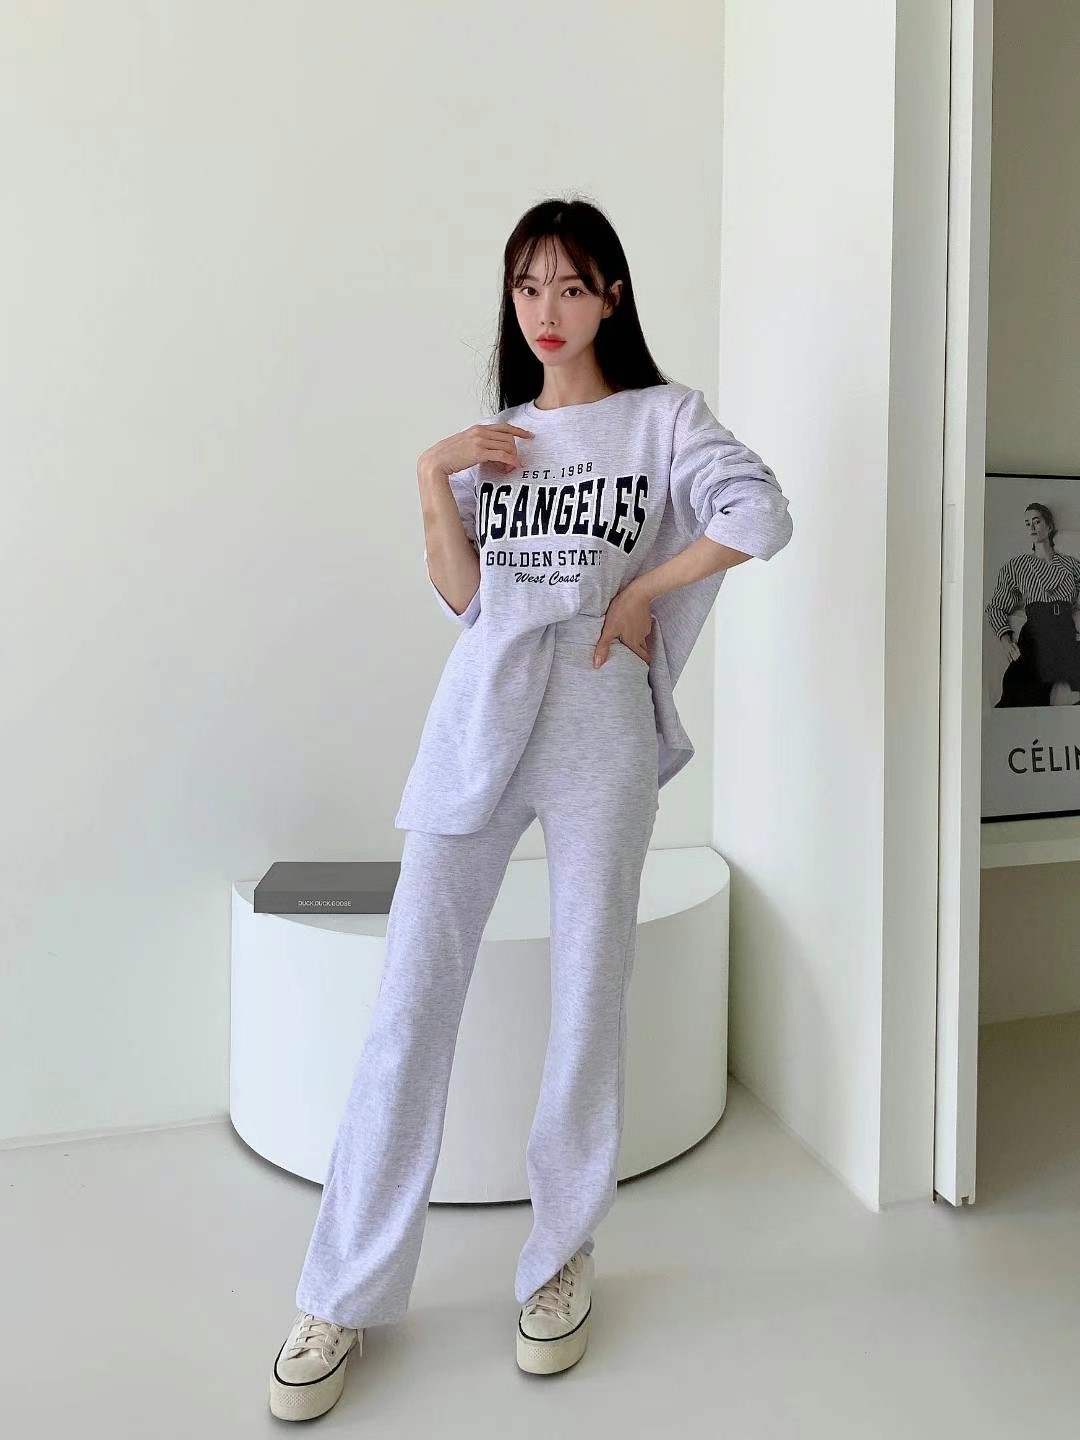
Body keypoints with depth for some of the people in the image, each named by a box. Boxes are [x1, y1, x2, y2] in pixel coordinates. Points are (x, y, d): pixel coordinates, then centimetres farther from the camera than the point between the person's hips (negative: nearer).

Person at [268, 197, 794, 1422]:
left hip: (601, 726, -2)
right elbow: (459, 596, 7)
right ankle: (345, 1295, 12)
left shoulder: (663, 416, 7)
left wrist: (643, 592, -5)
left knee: (588, 996, 4)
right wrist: (431, 475, -1)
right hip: (478, 720, 3)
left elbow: (760, 516, -11)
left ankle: (562, 1258, 25)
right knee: (412, 1000, 0)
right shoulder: (489, 438, 18)